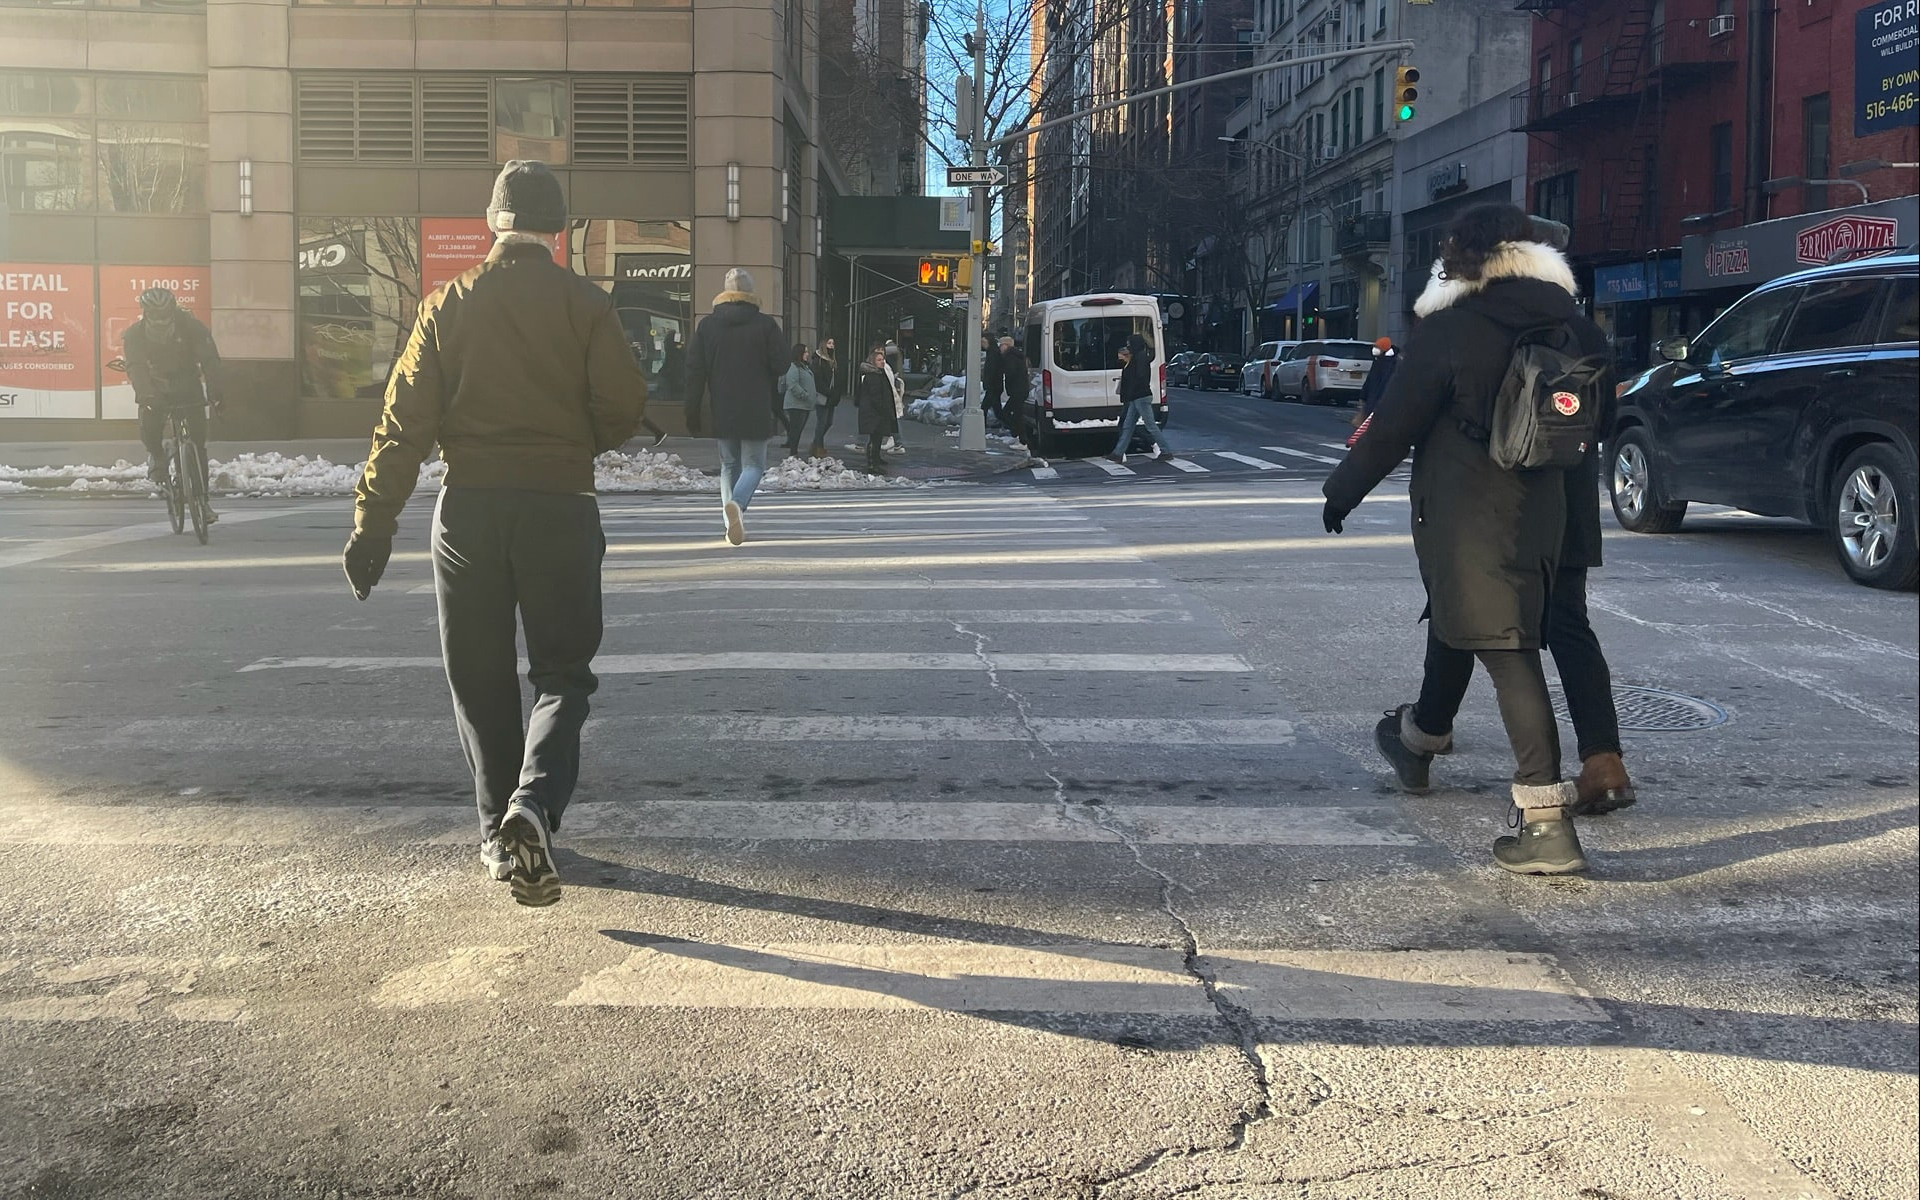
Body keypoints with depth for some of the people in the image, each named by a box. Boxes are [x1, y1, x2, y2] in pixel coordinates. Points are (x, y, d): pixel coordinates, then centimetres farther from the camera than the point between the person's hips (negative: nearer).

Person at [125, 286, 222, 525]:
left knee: (198, 442, -5)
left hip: (189, 388, 0)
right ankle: (157, 456, 12)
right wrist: (145, 395, -46)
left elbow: (210, 359, -25)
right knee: (149, 432, -25)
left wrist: (215, 393, -39)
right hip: (155, 392, 0)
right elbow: (136, 368, -28)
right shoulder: (135, 334, -17)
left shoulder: (191, 326, -19)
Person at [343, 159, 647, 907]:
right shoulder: (585, 304, 0)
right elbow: (626, 404, -5)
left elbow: (404, 421, 0)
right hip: (561, 507, -1)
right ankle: (532, 806, -17)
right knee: (562, 673, 6)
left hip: (469, 508, 1)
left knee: (479, 678, 13)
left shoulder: (449, 305, 4)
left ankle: (498, 834, 18)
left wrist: (373, 524, 1)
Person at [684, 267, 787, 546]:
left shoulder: (706, 325, 2)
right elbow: (780, 365, -5)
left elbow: (694, 370, 1)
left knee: (729, 465, 15)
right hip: (756, 412, -3)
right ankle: (736, 503, -25)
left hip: (720, 412, 3)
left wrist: (693, 413, 5)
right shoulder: (766, 324, -5)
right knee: (753, 465, 4)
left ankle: (733, 524, 9)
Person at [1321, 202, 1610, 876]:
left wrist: (1343, 489, 2)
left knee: (1506, 649, -2)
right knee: (1457, 620, 22)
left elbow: (1393, 423, -10)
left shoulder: (1450, 327, -12)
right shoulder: (1566, 321, 5)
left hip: (1465, 512, -7)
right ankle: (1421, 736, 37)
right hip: (1540, 508, 7)